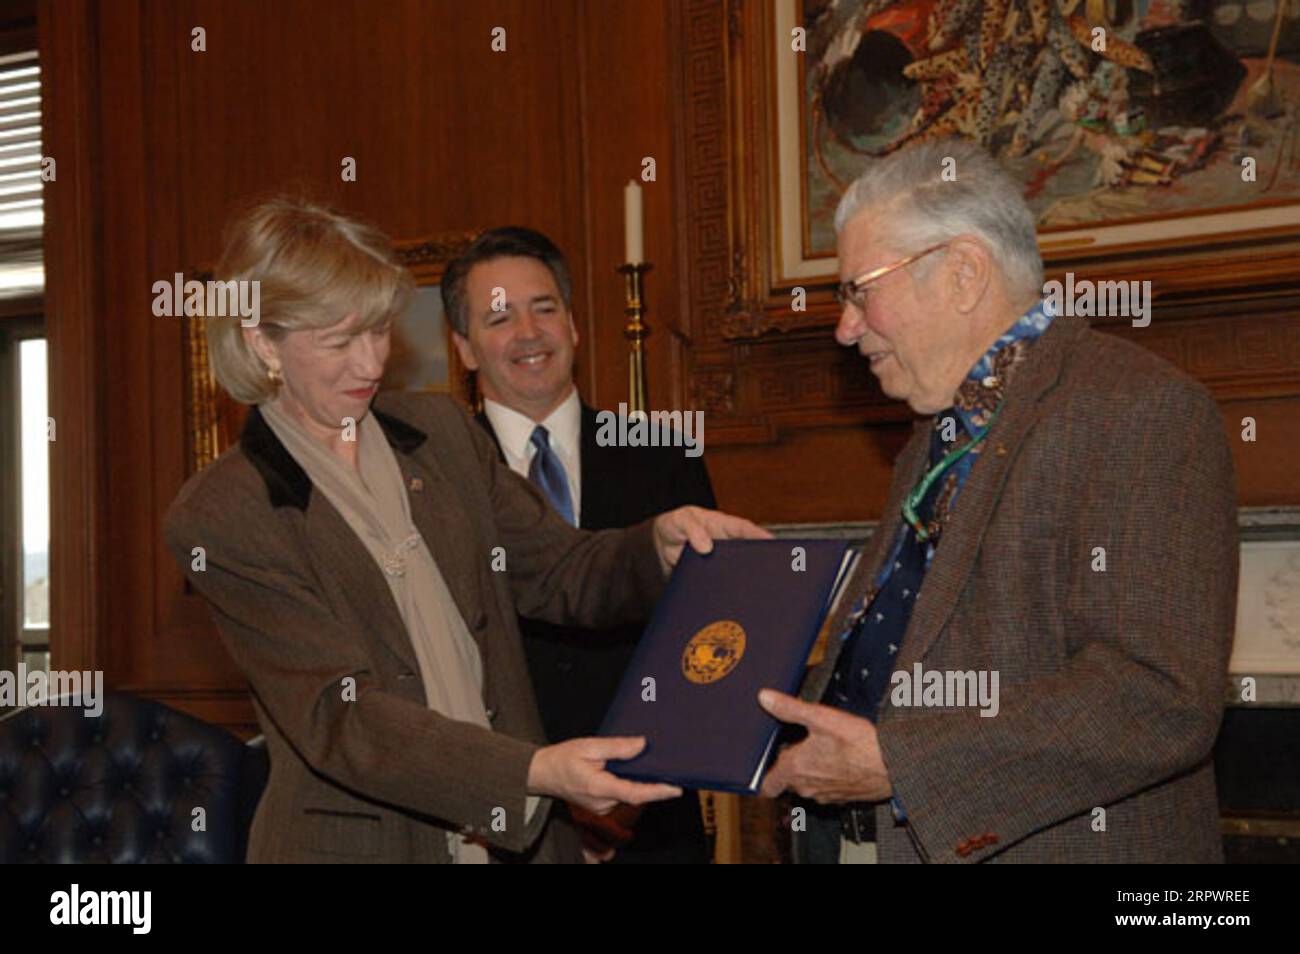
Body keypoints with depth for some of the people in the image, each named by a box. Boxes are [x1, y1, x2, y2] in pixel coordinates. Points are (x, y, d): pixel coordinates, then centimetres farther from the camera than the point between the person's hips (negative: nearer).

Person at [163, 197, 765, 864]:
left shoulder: (442, 431, 5)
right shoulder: (216, 518, -12)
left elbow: (561, 572, 10)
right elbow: (337, 716, -20)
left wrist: (662, 540, -11)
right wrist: (535, 772, -31)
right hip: (353, 841, -5)